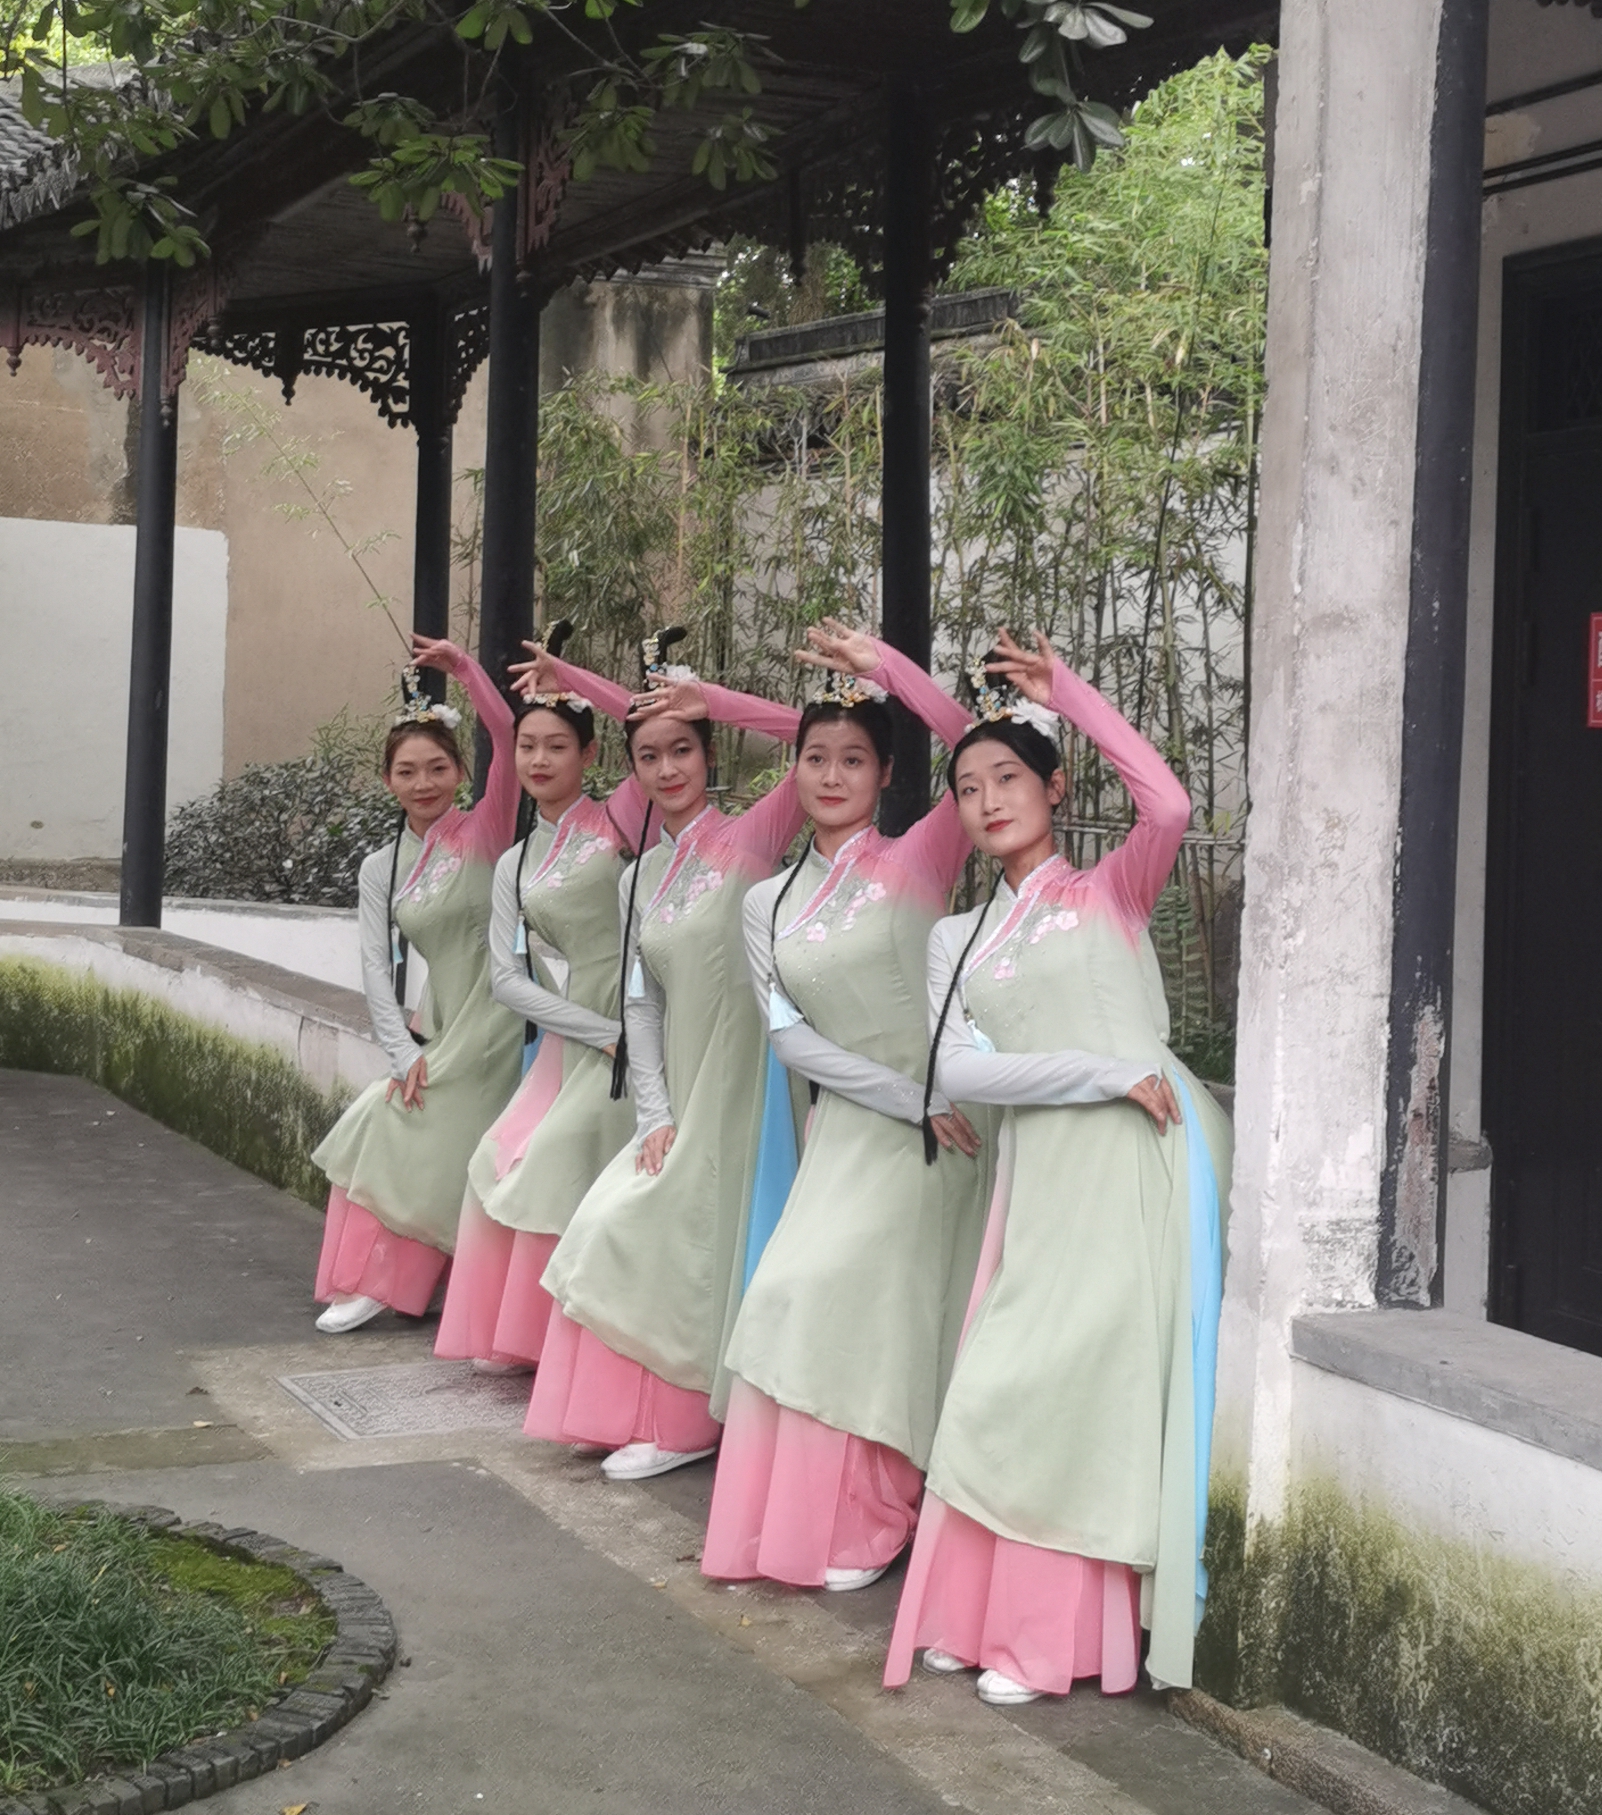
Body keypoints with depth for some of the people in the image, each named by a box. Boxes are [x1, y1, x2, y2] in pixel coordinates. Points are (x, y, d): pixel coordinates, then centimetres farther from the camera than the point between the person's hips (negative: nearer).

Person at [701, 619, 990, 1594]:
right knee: (807, 1291, -2)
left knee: (852, 1292, -10)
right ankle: (798, 1514, 8)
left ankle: (861, 1522, 3)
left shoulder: (917, 863, -3)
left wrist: (887, 666, -17)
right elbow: (790, 1036, 1)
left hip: (939, 1125, -4)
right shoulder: (768, 903, 9)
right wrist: (913, 1098, -8)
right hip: (850, 1122, 4)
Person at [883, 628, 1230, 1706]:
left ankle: (1053, 1635, 0)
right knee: (1007, 1390, 1)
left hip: (1144, 1159, -4)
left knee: (1094, 1385, -7)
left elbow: (1168, 805, -15)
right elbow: (956, 1069, 1)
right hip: (1044, 1168, 4)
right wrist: (1108, 1072, -11)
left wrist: (1064, 687, -8)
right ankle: (983, 1614, 11)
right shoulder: (958, 941, 17)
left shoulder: (1112, 891, 7)